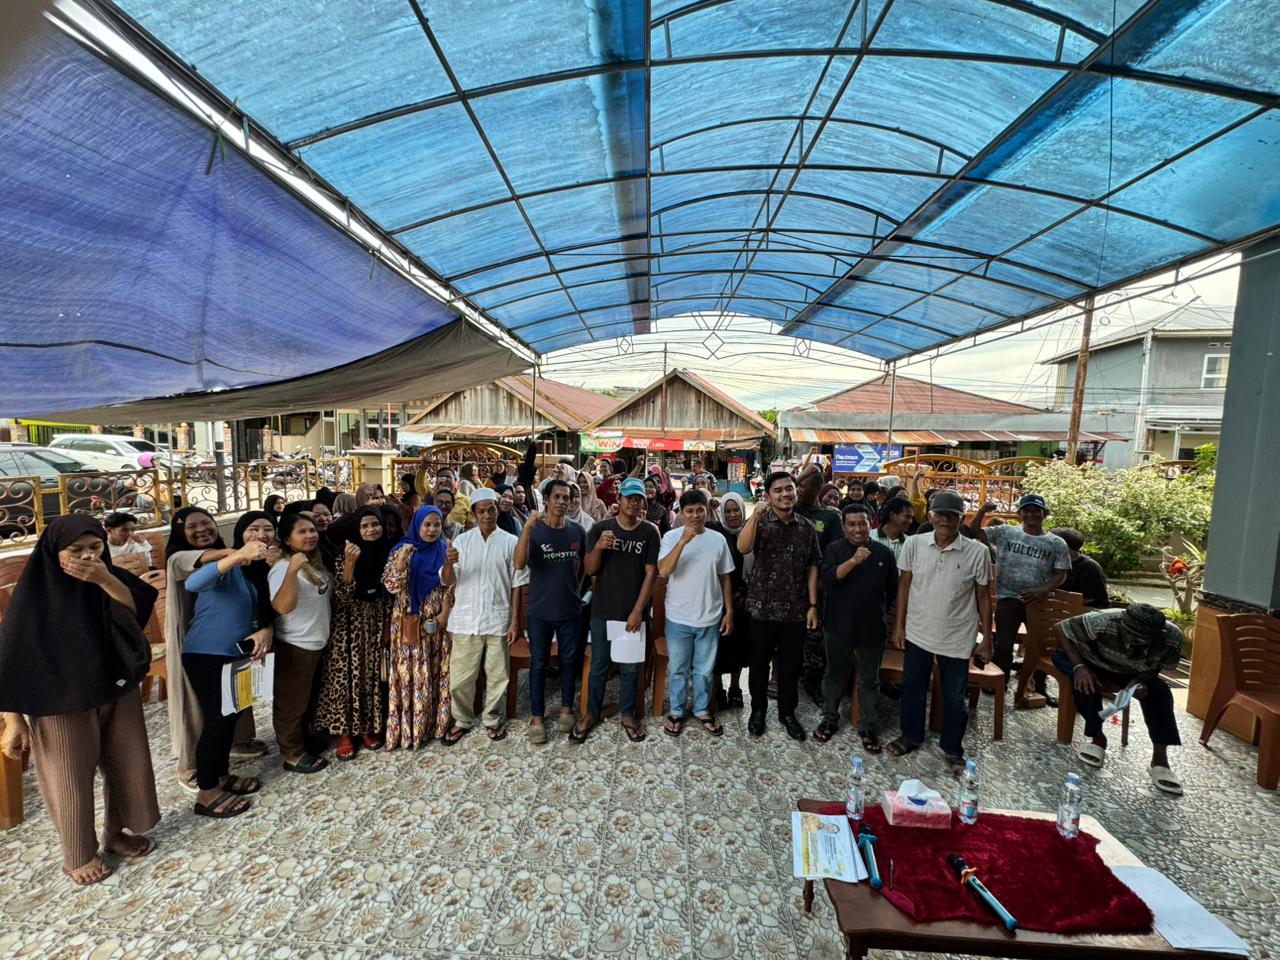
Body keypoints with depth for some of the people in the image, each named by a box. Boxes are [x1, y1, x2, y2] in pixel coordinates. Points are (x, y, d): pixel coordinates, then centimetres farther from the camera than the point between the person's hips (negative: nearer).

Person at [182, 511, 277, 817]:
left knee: (231, 716, 17)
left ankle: (222, 776, 34)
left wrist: (266, 630, -11)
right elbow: (192, 584, -41)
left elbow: (264, 611, 10)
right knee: (217, 719, -1)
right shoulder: (227, 563, -19)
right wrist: (238, 556, -53)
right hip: (205, 655, -8)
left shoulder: (260, 569, 5)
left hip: (236, 654, 8)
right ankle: (207, 793, 15)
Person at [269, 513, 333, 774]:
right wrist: (293, 569, -41)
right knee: (292, 702, 9)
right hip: (295, 645, -9)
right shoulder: (283, 568, -21)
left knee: (307, 699, 24)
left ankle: (304, 742, 41)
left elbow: (333, 594, 17)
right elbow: (283, 606, -34)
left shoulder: (317, 564, 5)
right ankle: (292, 754, 24)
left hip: (318, 642, 9)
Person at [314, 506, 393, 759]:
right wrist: (350, 562, -29)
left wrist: (390, 624, 5)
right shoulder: (345, 553, -10)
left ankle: (369, 727, 27)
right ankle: (345, 732, 18)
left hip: (377, 622, 3)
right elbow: (342, 593, -17)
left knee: (373, 676, 11)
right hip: (350, 623, -3)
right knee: (347, 675, 2)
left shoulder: (388, 552, -1)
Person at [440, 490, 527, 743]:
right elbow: (448, 581, -2)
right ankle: (462, 719, 33)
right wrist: (448, 563, -25)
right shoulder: (462, 540, 1)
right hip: (465, 620, 1)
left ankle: (493, 719, 33)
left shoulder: (510, 542, -2)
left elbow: (517, 583, -1)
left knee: (497, 675, 11)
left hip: (498, 620, -1)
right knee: (460, 677, 10)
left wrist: (515, 621, -3)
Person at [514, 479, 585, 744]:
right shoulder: (534, 530, -12)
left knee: (569, 660, 15)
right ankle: (537, 718, 25)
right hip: (540, 610, -2)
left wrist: (573, 588, 9)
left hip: (570, 609, 3)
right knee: (539, 663, 10)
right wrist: (527, 528, -37)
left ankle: (566, 709, 34)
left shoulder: (577, 531, -2)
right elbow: (519, 564, -28)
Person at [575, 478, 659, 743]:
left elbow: (650, 574, -6)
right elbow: (590, 570, -5)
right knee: (598, 666, 13)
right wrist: (598, 547, -25)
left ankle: (627, 714, 33)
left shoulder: (650, 532, -5)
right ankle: (592, 713, 32)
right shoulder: (600, 529, -4)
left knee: (630, 667, 14)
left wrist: (638, 611, -11)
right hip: (603, 611, 0)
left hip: (634, 612, 0)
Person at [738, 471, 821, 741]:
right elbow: (743, 548, -28)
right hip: (762, 608, -2)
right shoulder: (760, 523, -9)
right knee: (759, 663, 14)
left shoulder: (806, 527, 1)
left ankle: (788, 712, 35)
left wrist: (813, 605, 2)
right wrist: (755, 516, -40)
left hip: (796, 610, 2)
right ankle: (758, 709, 34)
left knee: (791, 665, 15)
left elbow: (812, 567, 5)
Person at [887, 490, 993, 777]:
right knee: (912, 688, 16)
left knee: (955, 698, 13)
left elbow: (983, 596, -1)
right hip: (917, 633, 2)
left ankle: (953, 750, 35)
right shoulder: (914, 544, -8)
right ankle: (911, 736, 38)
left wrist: (986, 637, 1)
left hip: (957, 638, -1)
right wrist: (899, 626, 1)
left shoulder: (978, 552, -10)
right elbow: (904, 586, 0)